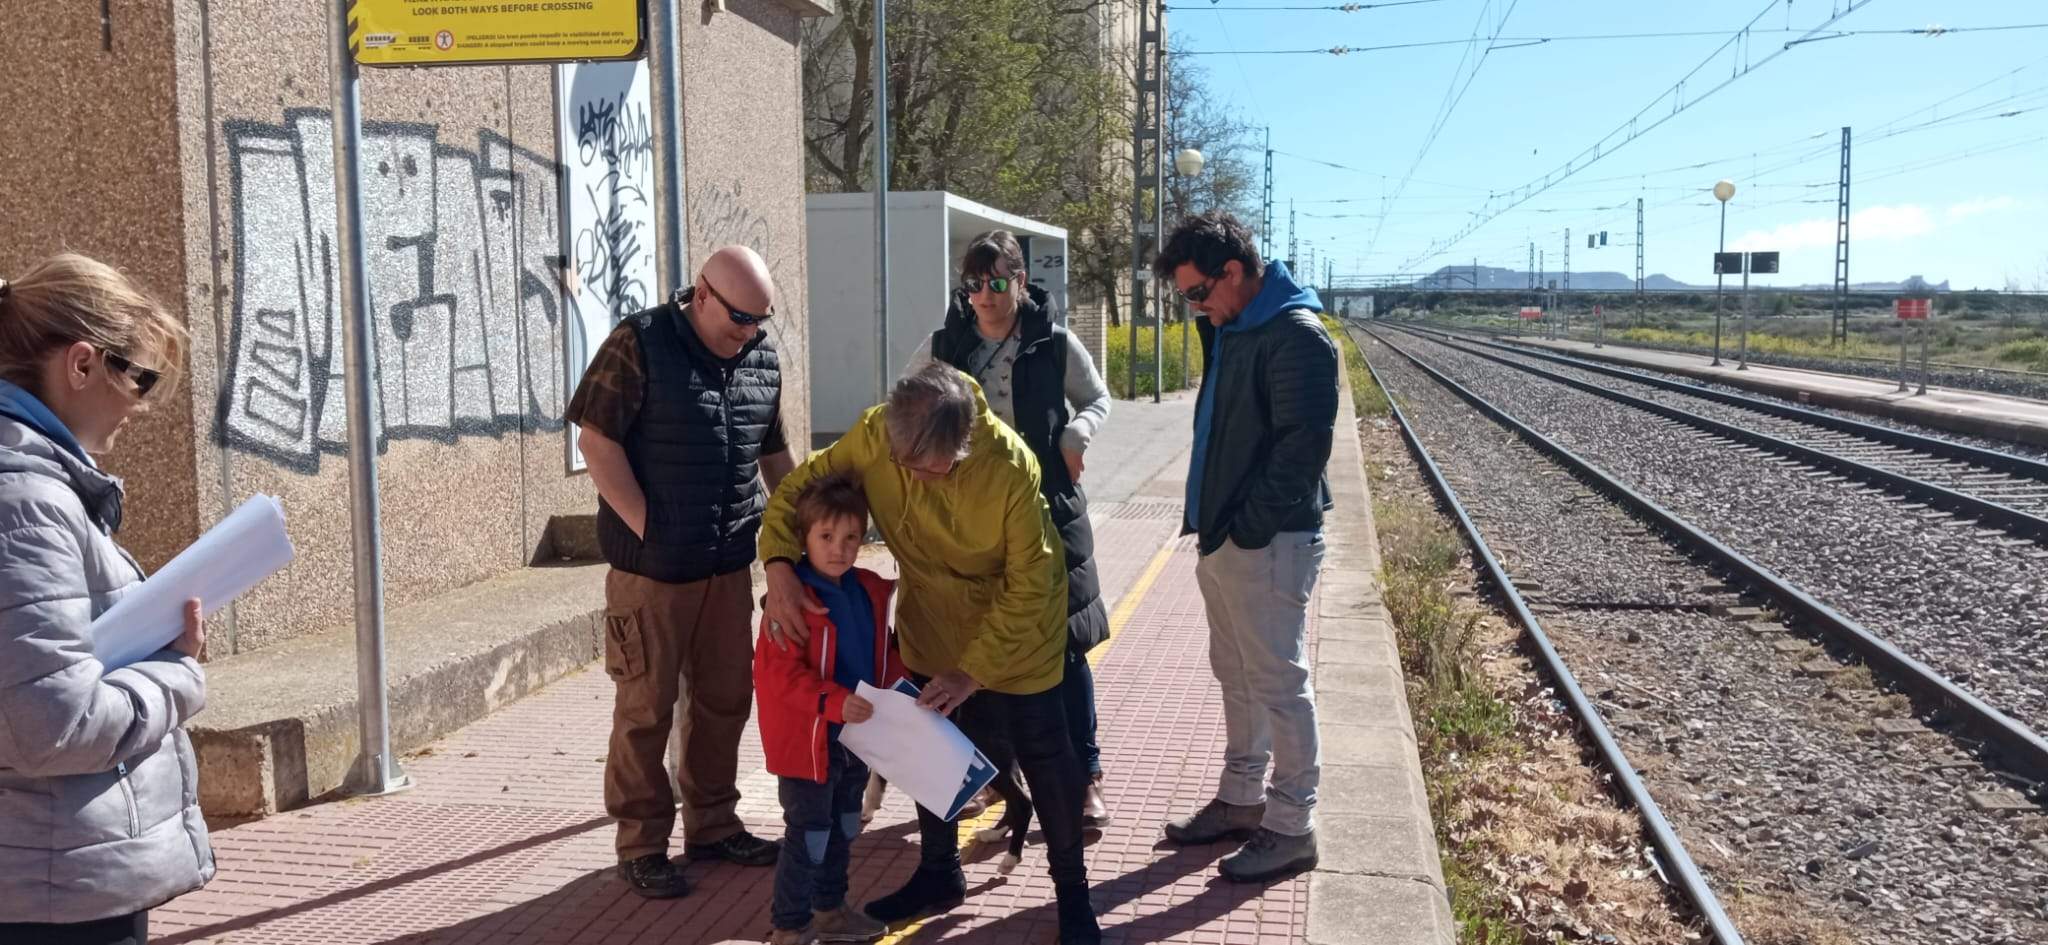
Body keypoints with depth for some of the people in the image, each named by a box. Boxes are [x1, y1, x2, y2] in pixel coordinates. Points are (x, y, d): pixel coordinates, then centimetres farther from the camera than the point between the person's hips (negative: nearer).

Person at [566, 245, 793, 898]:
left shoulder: (762, 360, 8)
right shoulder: (639, 345, -10)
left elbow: (773, 456, 18)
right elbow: (597, 441, -11)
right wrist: (649, 529, -14)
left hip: (730, 563, 6)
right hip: (651, 566, -6)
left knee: (726, 698, 13)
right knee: (646, 707, 4)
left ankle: (712, 826, 30)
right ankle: (642, 846, 17)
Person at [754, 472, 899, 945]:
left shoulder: (870, 591, 3)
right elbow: (778, 672, -24)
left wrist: (897, 671, -3)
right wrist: (834, 701, -32)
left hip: (857, 736, 8)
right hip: (809, 740, -8)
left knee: (843, 829, 21)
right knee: (808, 836, 1)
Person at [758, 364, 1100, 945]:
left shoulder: (1010, 465, -34)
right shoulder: (874, 436, -25)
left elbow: (1029, 586, -26)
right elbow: (799, 487, -13)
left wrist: (971, 672, -27)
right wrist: (779, 566, -30)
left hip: (1016, 625, -4)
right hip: (931, 619, 4)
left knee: (1043, 754, 4)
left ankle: (1071, 888, 23)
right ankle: (939, 873, 35)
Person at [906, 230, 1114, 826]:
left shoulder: (1056, 345, -3)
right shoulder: (941, 348, 0)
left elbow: (1097, 399, 12)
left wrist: (1075, 434, -9)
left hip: (1048, 512, -1)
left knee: (1064, 648, 1)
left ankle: (1086, 777, 12)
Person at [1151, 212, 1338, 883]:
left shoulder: (1297, 338, -17)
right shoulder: (1231, 328, 12)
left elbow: (1302, 446, -22)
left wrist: (1248, 527, -18)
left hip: (1268, 544, -9)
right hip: (1222, 537, 10)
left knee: (1278, 683, -1)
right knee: (1237, 676, 18)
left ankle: (1291, 828, 11)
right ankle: (1241, 799, 32)